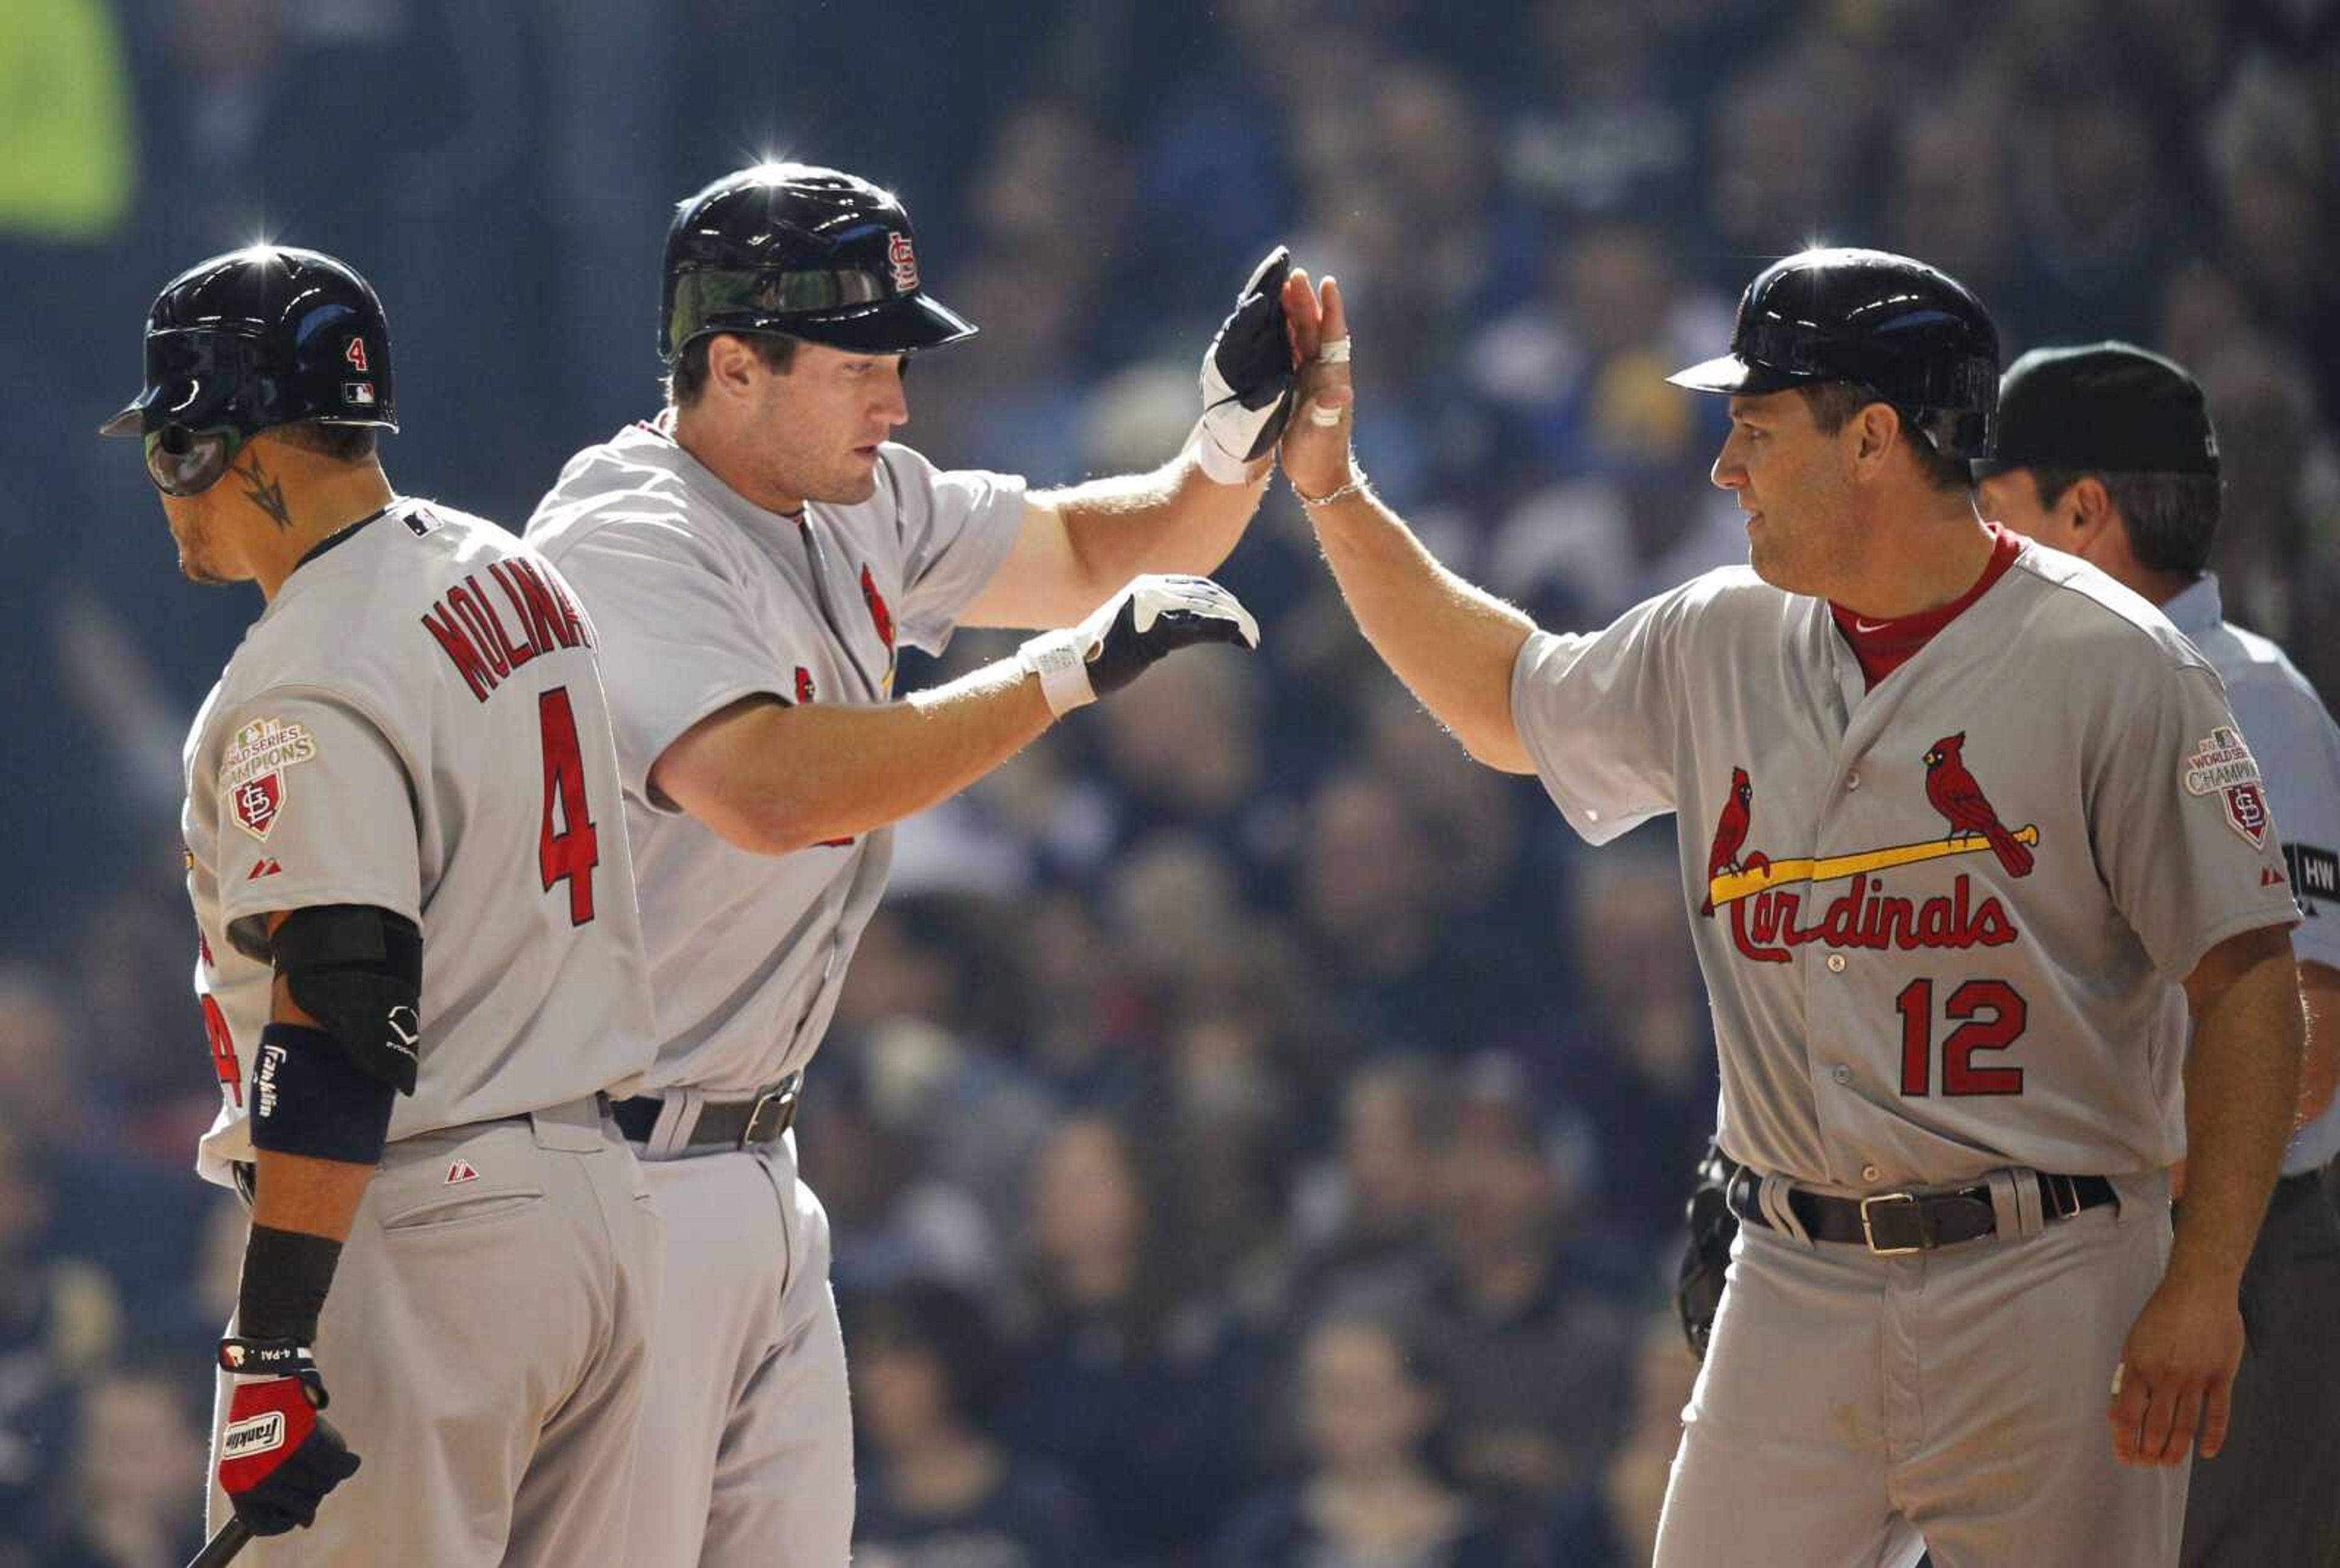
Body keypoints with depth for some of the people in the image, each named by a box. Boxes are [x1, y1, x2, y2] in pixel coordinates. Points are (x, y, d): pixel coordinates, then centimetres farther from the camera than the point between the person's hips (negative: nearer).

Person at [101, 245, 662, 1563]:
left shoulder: (311, 688, -16)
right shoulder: (523, 580, 13)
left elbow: (338, 1033, -22)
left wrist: (272, 1349, -23)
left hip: (422, 1235, -9)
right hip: (607, 1202, 9)